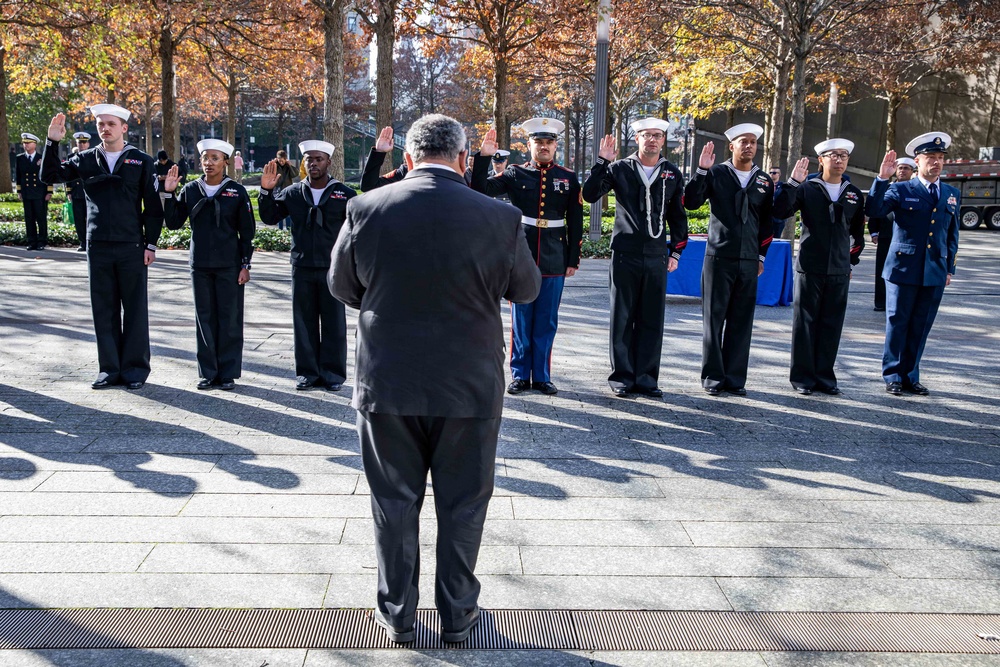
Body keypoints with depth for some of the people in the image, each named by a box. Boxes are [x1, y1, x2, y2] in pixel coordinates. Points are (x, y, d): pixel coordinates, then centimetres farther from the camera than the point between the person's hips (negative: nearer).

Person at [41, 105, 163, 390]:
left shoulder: (141, 161, 0)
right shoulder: (87, 159, 8)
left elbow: (153, 206, 0)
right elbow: (50, 176, 4)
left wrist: (151, 244, -5)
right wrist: (52, 142, -8)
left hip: (131, 247, -3)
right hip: (98, 246, 3)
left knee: (135, 309, 3)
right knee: (104, 309, 7)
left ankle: (135, 368, 12)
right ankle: (110, 368, 16)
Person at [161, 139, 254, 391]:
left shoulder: (237, 192, -2)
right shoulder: (190, 190, 6)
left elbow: (247, 232, 0)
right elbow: (173, 223, 6)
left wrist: (245, 264, -4)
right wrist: (169, 193, -4)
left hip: (229, 265, -3)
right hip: (200, 264, 3)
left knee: (230, 319, 1)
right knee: (204, 318, 7)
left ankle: (228, 373, 10)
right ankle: (208, 372, 16)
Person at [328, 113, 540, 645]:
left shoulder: (366, 209, -9)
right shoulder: (500, 218, -12)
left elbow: (342, 287, 4)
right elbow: (526, 288, 4)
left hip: (387, 383, 1)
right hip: (470, 387, -1)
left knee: (395, 502, 15)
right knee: (462, 504, 14)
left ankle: (396, 615, 27)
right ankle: (457, 615, 27)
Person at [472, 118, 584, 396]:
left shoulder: (568, 179, 6)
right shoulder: (515, 174, 3)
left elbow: (575, 222, 7)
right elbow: (481, 191, -7)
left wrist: (573, 259, 3)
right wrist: (484, 158, -16)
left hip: (554, 261, 1)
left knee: (547, 321, 6)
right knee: (521, 320, 6)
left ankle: (542, 376, 16)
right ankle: (520, 375, 15)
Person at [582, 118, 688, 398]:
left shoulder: (673, 174, 9)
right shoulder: (619, 169, 2)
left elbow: (678, 216, 14)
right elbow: (590, 195, -7)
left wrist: (676, 251, 9)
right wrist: (603, 162, -14)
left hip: (656, 257, 2)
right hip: (625, 255, -2)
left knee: (652, 320, 5)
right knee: (622, 319, 4)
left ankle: (646, 378, 14)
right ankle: (622, 377, 12)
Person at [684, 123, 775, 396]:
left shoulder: (765, 180, 11)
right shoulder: (716, 173, 1)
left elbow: (767, 221, 15)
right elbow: (691, 203, -8)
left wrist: (762, 255, 10)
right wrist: (701, 171, -16)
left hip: (749, 261, 3)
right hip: (719, 257, -3)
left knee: (741, 321, 5)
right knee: (714, 318, 2)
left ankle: (735, 377, 13)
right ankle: (713, 376, 11)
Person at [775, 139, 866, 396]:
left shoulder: (855, 195, 10)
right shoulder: (806, 189, 0)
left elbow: (858, 232, 19)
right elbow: (780, 211, -14)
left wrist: (852, 258, 12)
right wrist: (793, 182, -19)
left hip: (840, 271, 3)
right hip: (810, 268, -3)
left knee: (832, 325, 6)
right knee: (805, 323, 2)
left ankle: (824, 376, 15)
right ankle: (802, 377, 11)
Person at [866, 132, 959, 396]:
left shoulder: (953, 195, 12)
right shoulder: (900, 190, -1)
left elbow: (952, 235, 15)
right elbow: (874, 211, -16)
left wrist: (950, 268, 12)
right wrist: (882, 179, -24)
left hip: (935, 273, 4)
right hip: (903, 269, -3)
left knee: (920, 327, 8)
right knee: (897, 324, 3)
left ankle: (910, 376, 18)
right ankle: (893, 376, 13)